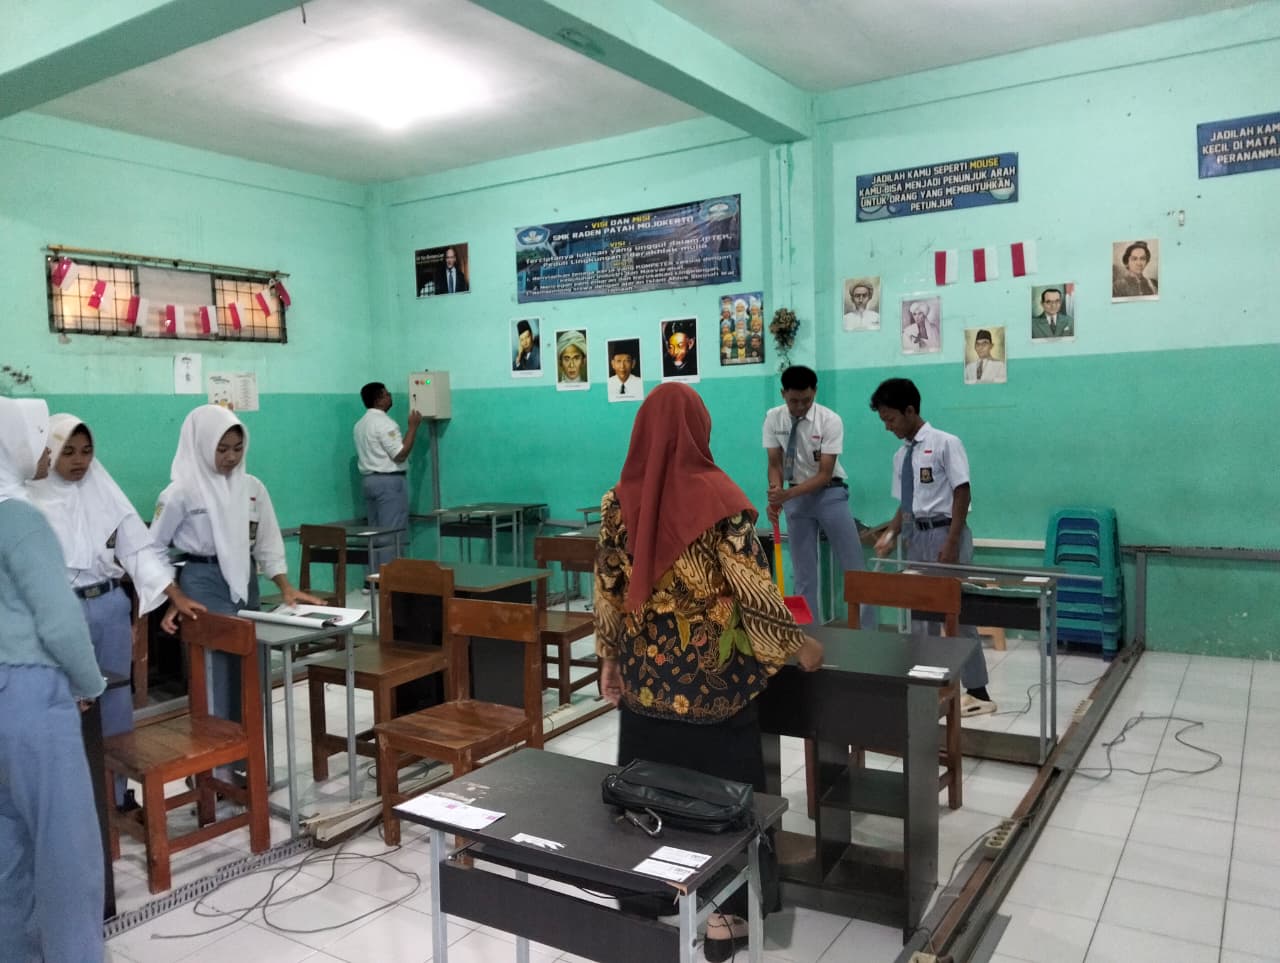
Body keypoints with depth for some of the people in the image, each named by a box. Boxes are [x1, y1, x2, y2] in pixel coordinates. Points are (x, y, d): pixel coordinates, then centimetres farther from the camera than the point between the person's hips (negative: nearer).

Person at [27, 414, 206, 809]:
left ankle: (118, 788, 26)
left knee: (116, 699, 12)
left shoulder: (104, 491, 5)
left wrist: (178, 597, -3)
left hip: (111, 605, 4)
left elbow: (140, 548, 4)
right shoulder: (31, 500, -5)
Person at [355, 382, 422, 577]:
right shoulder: (384, 423, -15)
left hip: (368, 479, 9)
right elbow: (400, 454, -19)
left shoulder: (360, 424, 14)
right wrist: (413, 426, -14)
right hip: (389, 481, -9)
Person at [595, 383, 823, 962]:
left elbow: (608, 589, 2)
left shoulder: (620, 500, -3)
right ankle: (725, 914, 22)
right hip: (710, 675, -4)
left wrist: (609, 658, 13)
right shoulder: (718, 497, -15)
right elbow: (752, 587, -13)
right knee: (722, 785, 11)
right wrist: (797, 646, 0)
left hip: (645, 673, 4)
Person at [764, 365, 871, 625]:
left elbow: (824, 474, -19)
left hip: (830, 494, -2)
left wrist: (787, 494, -29)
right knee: (804, 572, 6)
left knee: (854, 569, -1)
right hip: (796, 497, 2)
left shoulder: (830, 420, -18)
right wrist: (775, 497, -22)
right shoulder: (774, 418, -8)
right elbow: (775, 464, -4)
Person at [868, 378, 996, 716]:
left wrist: (951, 543, -18)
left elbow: (962, 494, -13)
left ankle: (977, 692, 8)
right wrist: (890, 535, 1)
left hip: (945, 532, -7)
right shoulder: (901, 455, 10)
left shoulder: (945, 444, -11)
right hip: (916, 535, 7)